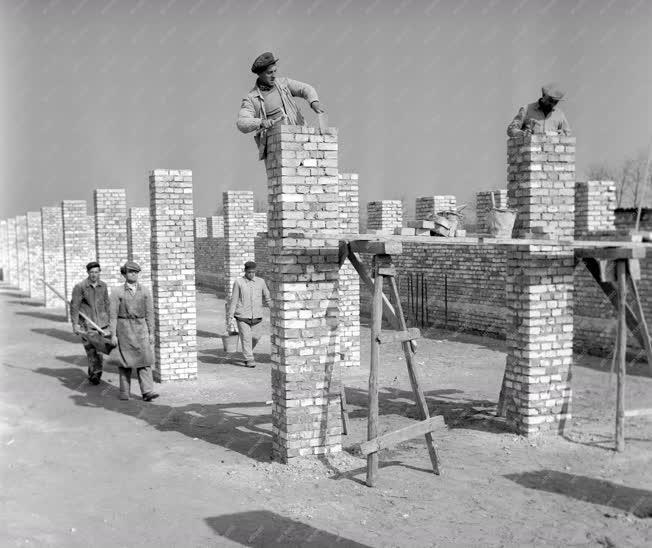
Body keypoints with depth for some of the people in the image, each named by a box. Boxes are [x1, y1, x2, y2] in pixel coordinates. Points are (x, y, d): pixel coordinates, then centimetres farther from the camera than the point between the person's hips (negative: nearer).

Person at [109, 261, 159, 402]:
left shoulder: (145, 291, 3)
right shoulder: (117, 291, -4)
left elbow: (149, 313, 5)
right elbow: (113, 314, -4)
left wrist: (151, 333, 2)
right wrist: (114, 335, -8)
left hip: (141, 328, 2)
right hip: (124, 328, -2)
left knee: (144, 359, -7)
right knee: (125, 359, 6)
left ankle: (147, 392, -10)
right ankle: (124, 391, 19)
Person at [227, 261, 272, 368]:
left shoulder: (261, 282, 5)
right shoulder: (238, 282, -3)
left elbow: (267, 297, 13)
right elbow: (234, 299, -1)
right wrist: (230, 315, -3)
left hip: (256, 316, 3)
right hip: (242, 316, -3)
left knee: (255, 337, 9)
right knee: (246, 338, -6)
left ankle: (247, 352, 34)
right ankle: (249, 360, 0)